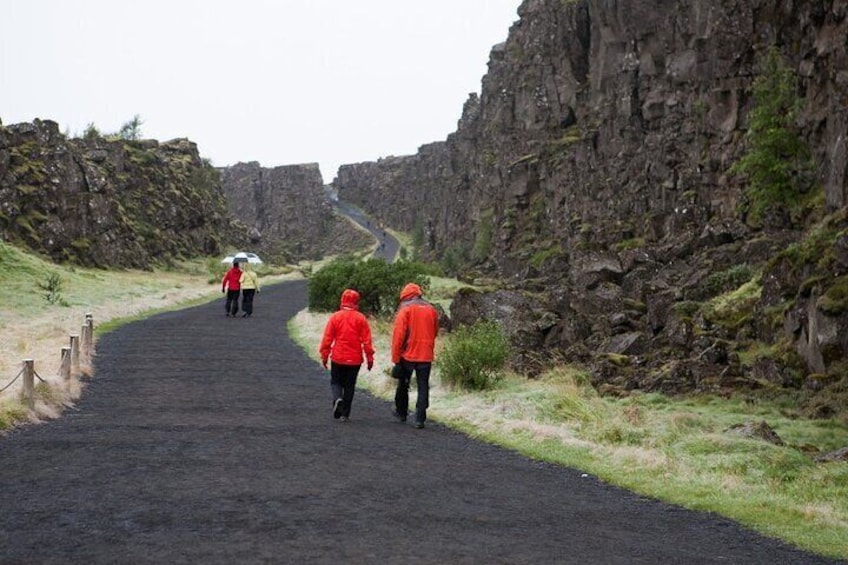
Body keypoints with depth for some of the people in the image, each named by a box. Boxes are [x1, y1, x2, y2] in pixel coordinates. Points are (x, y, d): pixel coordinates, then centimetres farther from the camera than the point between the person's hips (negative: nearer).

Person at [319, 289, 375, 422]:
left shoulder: (335, 317, -4)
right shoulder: (361, 318, -4)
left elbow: (327, 338, -3)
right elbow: (366, 340, -4)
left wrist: (324, 355, 6)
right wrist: (369, 358, 3)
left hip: (338, 357, 0)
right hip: (355, 359, 0)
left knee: (336, 381, 15)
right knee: (349, 385, 11)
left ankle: (337, 399, -14)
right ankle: (345, 414, 11)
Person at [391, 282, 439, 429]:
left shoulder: (405, 310, -6)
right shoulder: (431, 310, 7)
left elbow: (398, 335, -10)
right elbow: (435, 332, 17)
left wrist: (395, 357, -7)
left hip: (408, 355, -2)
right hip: (426, 355, 3)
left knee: (403, 385, 15)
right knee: (423, 387, 3)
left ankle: (401, 413, 27)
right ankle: (420, 419, -5)